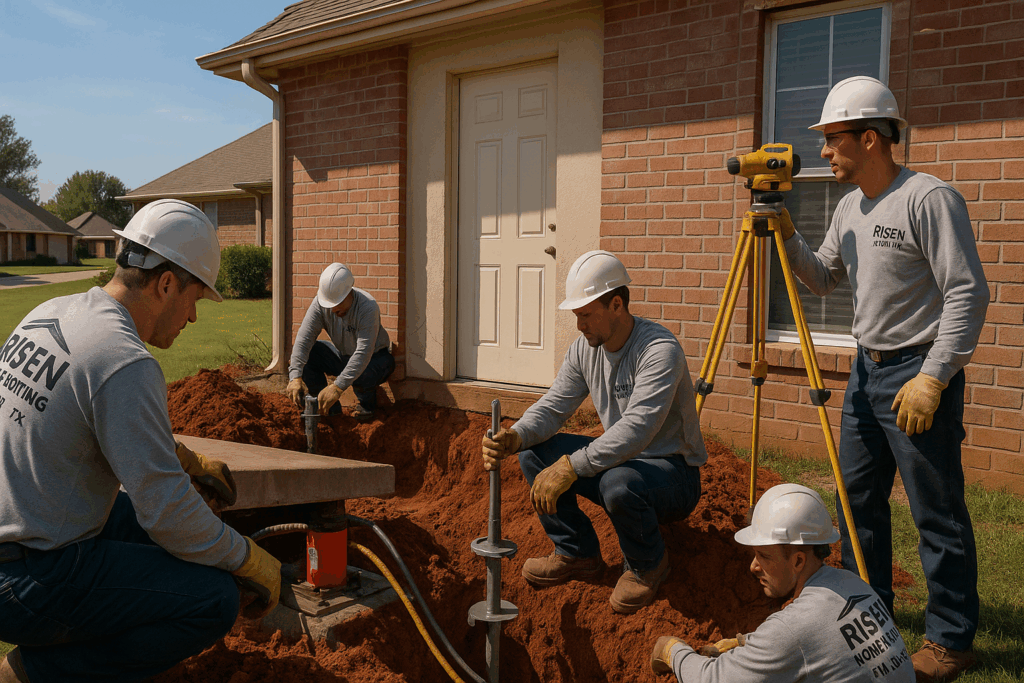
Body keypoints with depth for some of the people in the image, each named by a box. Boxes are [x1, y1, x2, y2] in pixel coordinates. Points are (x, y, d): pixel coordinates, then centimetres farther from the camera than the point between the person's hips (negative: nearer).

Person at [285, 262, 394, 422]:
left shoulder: (368, 308, -33)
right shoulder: (320, 303, -19)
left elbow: (364, 353, -41)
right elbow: (303, 338, -26)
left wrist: (338, 387, -50)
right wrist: (295, 377, -40)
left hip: (375, 357, -5)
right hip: (342, 355, 5)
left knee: (362, 373, -38)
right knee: (302, 353, -16)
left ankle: (367, 404, -2)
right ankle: (329, 405, -1)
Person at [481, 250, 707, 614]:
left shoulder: (660, 350, -26)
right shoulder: (584, 348, -1)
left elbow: (636, 430, -36)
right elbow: (552, 406, -2)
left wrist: (571, 467, -41)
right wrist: (514, 437, -23)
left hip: (673, 469, -7)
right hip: (620, 460, 7)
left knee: (619, 484, -39)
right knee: (534, 453, -6)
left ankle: (648, 565, -5)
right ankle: (577, 553, 9)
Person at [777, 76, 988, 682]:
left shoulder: (930, 199, -15)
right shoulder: (850, 208, 11)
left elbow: (969, 293, -19)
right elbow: (823, 279, 20)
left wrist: (932, 378, -23)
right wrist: (787, 235, 3)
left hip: (919, 374, -9)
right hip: (867, 369, 9)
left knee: (938, 514, 0)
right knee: (857, 495, 16)